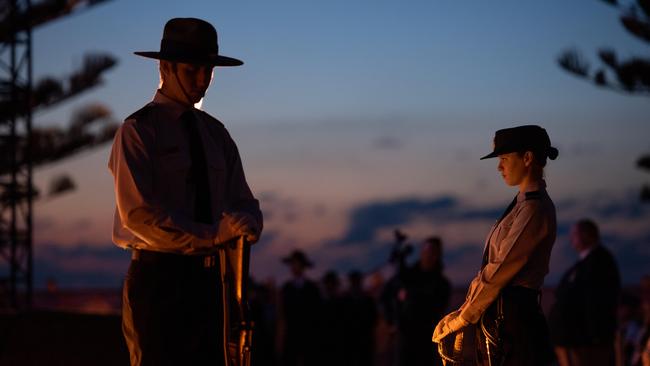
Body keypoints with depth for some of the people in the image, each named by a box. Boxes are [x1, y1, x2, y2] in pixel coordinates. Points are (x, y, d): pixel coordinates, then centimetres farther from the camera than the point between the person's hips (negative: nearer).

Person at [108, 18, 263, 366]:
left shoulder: (215, 133, 16)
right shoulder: (138, 130, -6)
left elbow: (244, 202, 14)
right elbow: (138, 213, -16)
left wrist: (247, 223, -11)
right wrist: (212, 235, -22)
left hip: (210, 279, 7)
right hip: (158, 276, -6)